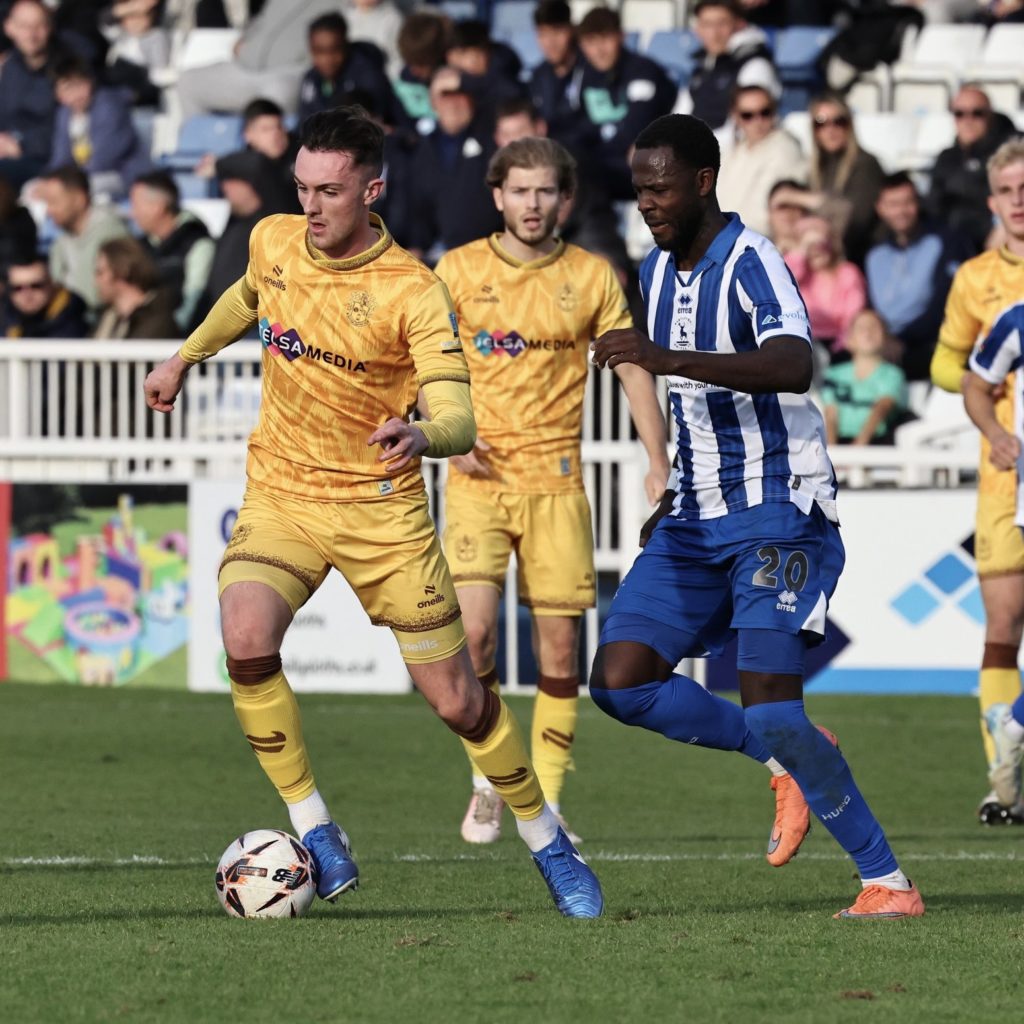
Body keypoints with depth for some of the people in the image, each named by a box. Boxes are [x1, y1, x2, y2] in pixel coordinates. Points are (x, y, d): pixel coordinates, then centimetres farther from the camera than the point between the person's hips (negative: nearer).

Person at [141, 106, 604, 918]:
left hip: (382, 508, -3)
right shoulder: (273, 243, -2)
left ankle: (549, 844, 23)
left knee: (456, 699, 0)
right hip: (281, 494, 3)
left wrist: (419, 436, -47)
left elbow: (458, 417, -25)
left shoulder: (414, 292, -17)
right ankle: (315, 834, -12)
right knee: (247, 645, -26)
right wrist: (184, 360, 35)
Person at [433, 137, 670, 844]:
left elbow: (632, 367, 7)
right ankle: (488, 779, 3)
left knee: (559, 644, 0)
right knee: (473, 627, -16)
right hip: (479, 476, -1)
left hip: (556, 480, 1)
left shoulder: (592, 276, 4)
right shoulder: (459, 270, 2)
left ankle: (548, 799, 11)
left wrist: (659, 463, -2)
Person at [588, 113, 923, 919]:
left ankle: (888, 881, -6)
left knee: (770, 706, -17)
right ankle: (789, 759, 12)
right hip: (698, 519, 8)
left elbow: (794, 367, -36)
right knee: (621, 680, -6)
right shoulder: (658, 271, 11)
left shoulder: (752, 262, -16)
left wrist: (670, 360, -44)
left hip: (778, 512, -8)